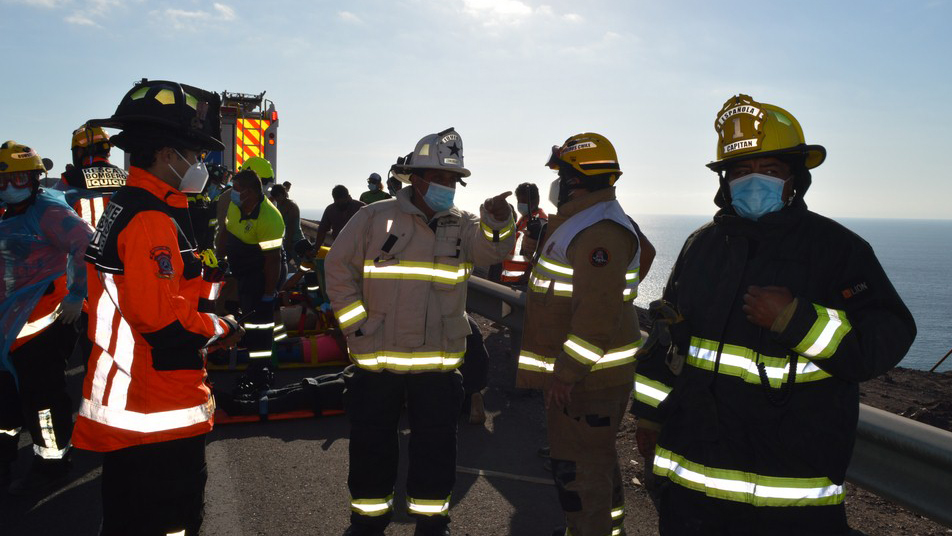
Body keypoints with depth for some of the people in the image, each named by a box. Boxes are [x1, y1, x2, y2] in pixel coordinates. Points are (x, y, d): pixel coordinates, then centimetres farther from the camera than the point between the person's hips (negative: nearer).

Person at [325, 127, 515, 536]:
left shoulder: (462, 224, 4)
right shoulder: (374, 218, -2)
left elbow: (492, 246, -15)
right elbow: (339, 269, 1)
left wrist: (498, 220, -37)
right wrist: (356, 323, -5)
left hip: (437, 363, 2)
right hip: (376, 358, -1)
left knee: (436, 448, 11)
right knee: (371, 444, 13)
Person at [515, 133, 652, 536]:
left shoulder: (598, 230, -23)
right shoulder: (588, 220, 14)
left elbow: (598, 313, -30)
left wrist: (566, 372, -26)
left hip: (586, 377, -11)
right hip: (576, 368, 11)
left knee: (578, 465, 2)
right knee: (594, 457, 25)